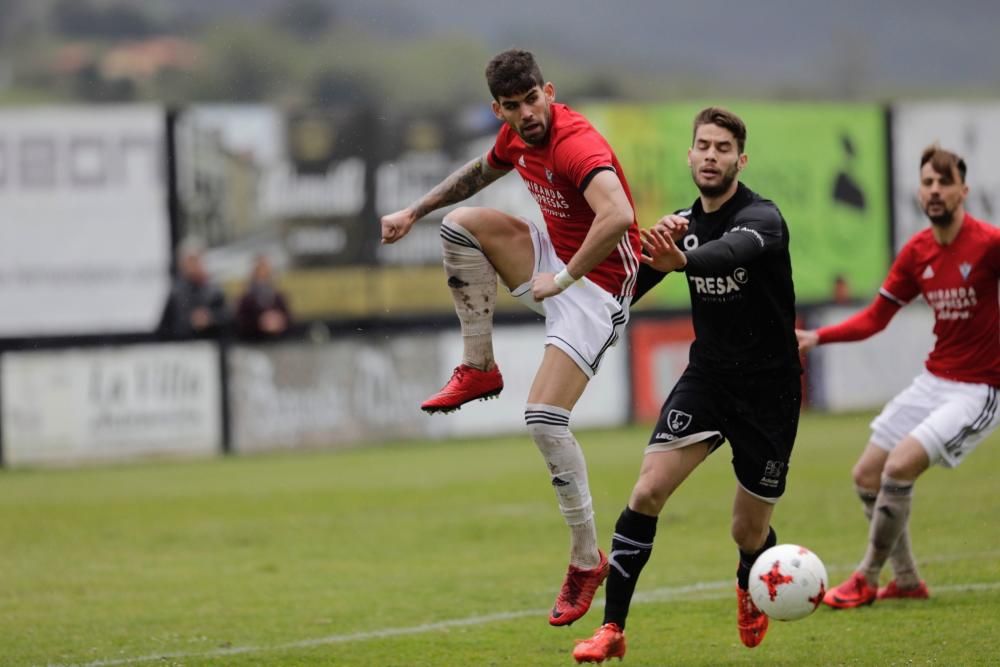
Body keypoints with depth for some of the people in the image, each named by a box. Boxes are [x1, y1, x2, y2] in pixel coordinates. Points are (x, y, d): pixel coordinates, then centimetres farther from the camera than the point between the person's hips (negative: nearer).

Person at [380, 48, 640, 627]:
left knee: (544, 420, -16)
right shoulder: (518, 138, 0)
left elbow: (618, 216, -45)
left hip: (598, 285, -8)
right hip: (555, 260, 8)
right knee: (464, 222, -5)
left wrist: (562, 279, -35)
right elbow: (479, 173, 24)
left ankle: (588, 559, -3)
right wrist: (413, 213, 26)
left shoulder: (576, 145, -28)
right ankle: (480, 370, 4)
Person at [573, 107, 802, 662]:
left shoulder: (761, 217, -18)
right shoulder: (684, 223, 1)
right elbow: (625, 291, 12)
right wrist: (654, 248, -10)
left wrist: (682, 259, -65)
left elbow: (734, 250, -45)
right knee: (647, 491, -16)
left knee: (749, 534, 4)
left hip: (768, 388, -4)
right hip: (706, 377, 4)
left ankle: (750, 593, 41)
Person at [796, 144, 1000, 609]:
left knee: (899, 466, -20)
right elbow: (875, 318, 9)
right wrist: (818, 338, -3)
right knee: (866, 476, 7)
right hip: (934, 379, 7)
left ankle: (867, 580, -3)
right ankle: (906, 580, 22)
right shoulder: (917, 252, 2)